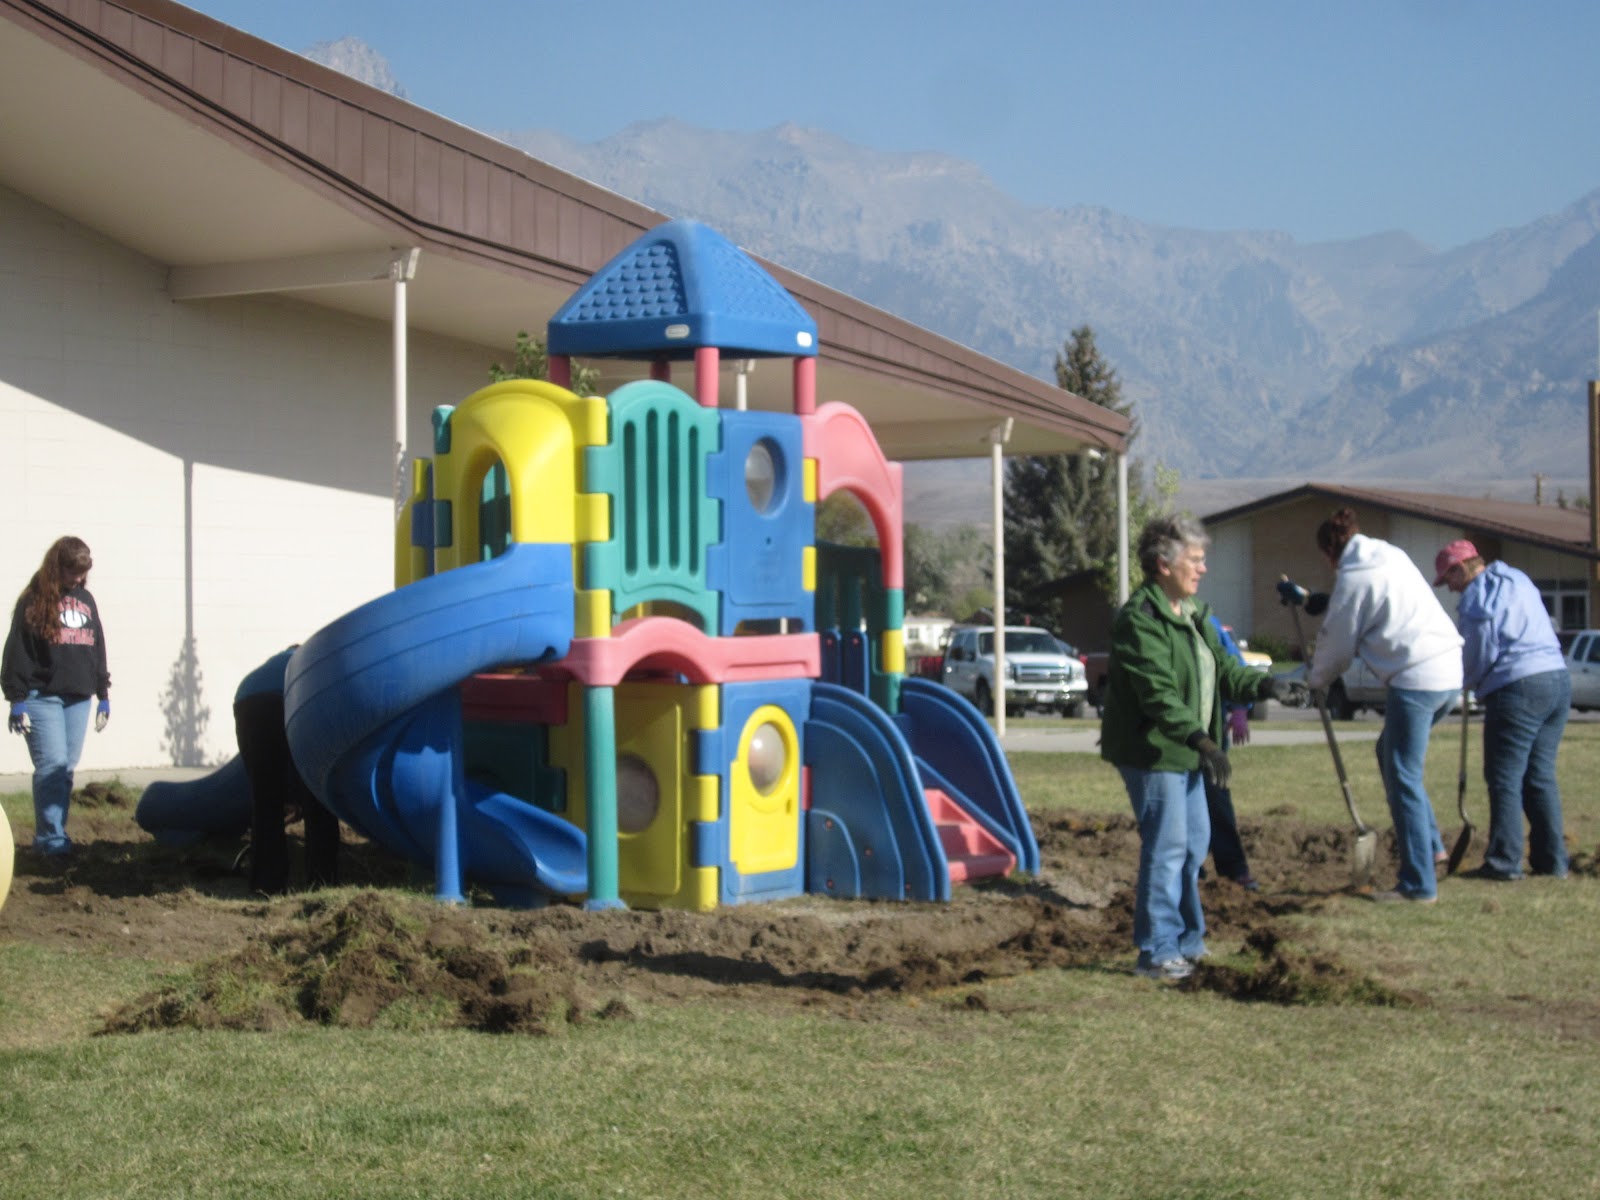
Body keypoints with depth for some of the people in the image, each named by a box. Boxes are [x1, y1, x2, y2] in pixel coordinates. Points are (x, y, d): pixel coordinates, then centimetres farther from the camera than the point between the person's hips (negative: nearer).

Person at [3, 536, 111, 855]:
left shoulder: (85, 600, 14)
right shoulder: (35, 601, -3)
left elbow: (98, 649, 20)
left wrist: (103, 695, 19)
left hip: (78, 698, 6)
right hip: (42, 697, -6)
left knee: (67, 769, 5)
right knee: (52, 766, -12)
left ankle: (51, 835, 11)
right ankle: (52, 839, -9)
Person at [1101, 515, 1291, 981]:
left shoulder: (1191, 614, 14)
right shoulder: (1140, 620, -20)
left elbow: (1222, 669, 15)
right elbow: (1159, 695, -28)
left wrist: (1260, 684, -4)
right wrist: (1200, 739, -36)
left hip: (1183, 751, 10)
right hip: (1151, 752, -10)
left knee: (1194, 843, 17)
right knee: (1167, 848, -8)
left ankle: (1186, 940, 31)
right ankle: (1156, 953, 0)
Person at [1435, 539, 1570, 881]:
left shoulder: (1477, 600, -7)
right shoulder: (1519, 581, 18)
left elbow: (1476, 658, -6)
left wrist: (1461, 685, 14)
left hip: (1518, 687, -8)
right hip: (1558, 679, 8)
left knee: (1505, 778, -3)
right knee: (1541, 776, 12)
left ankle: (1504, 862, -4)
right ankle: (1552, 860, 11)